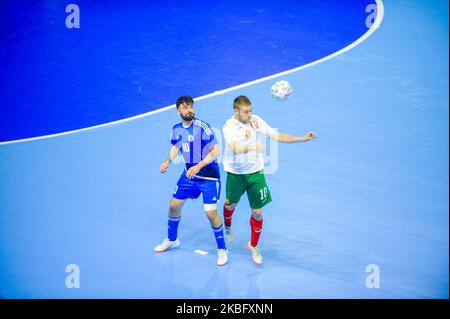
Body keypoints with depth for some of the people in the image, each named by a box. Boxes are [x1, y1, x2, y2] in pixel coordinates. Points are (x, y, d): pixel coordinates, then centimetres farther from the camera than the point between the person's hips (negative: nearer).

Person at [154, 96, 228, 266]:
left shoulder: (202, 127, -20)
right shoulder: (177, 129, -1)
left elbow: (216, 151, -21)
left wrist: (199, 166, -28)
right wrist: (168, 161, 1)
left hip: (209, 176, -6)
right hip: (189, 174, 6)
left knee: (211, 212, -13)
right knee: (174, 205, 12)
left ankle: (222, 250, 7)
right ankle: (172, 239, 38)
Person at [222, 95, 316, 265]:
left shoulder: (256, 120, -8)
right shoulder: (229, 126, -19)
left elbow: (276, 135, -9)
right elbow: (235, 148, -37)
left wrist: (302, 138, -17)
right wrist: (253, 147, -57)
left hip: (255, 172, 2)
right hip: (235, 173, -2)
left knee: (257, 212, 0)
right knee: (231, 204, 21)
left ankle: (253, 246, 24)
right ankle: (227, 227, 57)